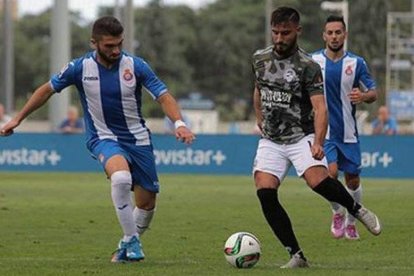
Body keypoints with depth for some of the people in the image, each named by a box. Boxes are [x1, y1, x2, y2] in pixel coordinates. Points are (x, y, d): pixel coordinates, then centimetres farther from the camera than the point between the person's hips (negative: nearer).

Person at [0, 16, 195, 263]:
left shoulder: (136, 66, -11)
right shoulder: (80, 67, -10)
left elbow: (164, 96, -13)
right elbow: (47, 90, 5)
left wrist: (179, 123, -31)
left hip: (138, 138, 2)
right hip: (103, 138, -2)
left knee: (147, 203, 4)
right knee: (121, 177, -34)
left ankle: (128, 245, 33)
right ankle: (132, 241, -21)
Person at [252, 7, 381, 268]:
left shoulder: (308, 67, -10)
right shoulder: (260, 59, 6)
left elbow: (320, 108, -18)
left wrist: (318, 143, -32)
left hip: (301, 137, -5)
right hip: (271, 141, 5)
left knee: (319, 181, -30)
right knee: (265, 193, -15)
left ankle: (357, 209, 1)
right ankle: (297, 256, -9)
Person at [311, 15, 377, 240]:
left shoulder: (356, 63, 0)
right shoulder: (312, 61, -1)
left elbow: (373, 93, 3)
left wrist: (363, 96, -20)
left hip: (348, 133, 2)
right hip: (322, 131, -2)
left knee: (352, 180, 8)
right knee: (330, 172, -21)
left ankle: (350, 222, 31)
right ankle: (337, 213, 6)